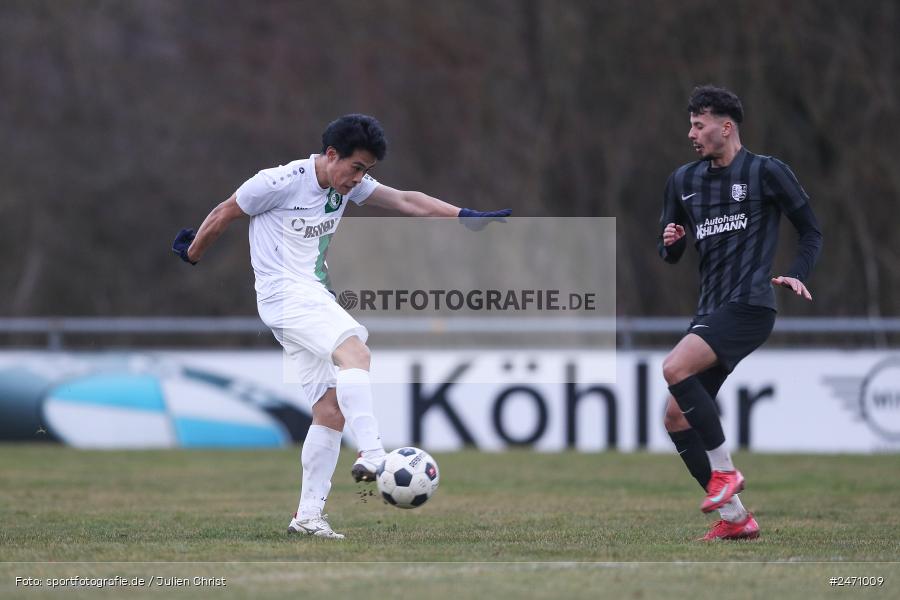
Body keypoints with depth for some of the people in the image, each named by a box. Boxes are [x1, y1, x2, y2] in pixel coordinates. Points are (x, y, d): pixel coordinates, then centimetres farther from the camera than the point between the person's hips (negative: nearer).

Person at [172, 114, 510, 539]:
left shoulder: (349, 184, 9)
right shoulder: (281, 183, -12)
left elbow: (404, 201, 5)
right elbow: (224, 214, 0)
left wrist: (466, 216, -7)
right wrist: (192, 255, 14)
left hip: (316, 297, 9)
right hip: (286, 296, -9)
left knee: (331, 410, 2)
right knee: (355, 352, -32)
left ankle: (308, 516, 5)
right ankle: (371, 455, -43)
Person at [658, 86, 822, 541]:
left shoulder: (766, 172, -2)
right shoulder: (684, 180, 15)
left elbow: (811, 230, 5)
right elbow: (669, 256, 20)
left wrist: (797, 276, -10)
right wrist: (670, 243, -3)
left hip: (749, 305, -8)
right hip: (711, 311, 8)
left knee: (675, 368, -27)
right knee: (675, 417, 0)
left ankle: (725, 471, -18)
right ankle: (734, 517, 4)